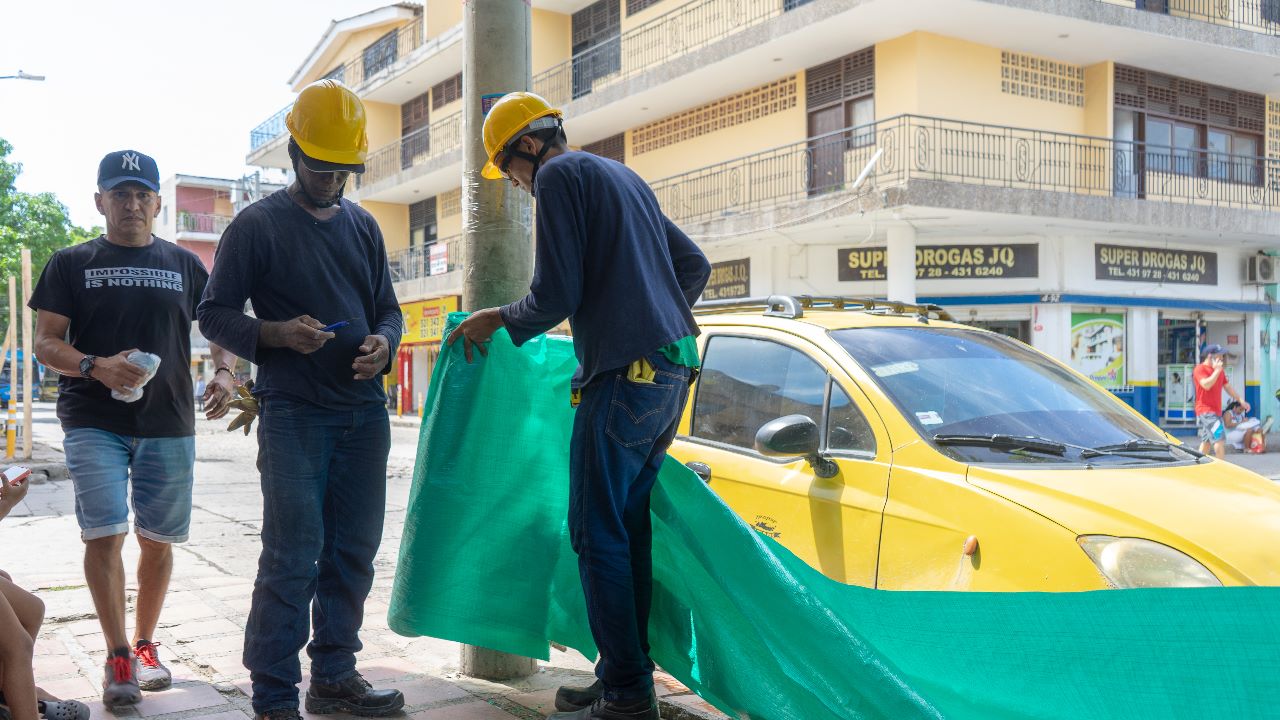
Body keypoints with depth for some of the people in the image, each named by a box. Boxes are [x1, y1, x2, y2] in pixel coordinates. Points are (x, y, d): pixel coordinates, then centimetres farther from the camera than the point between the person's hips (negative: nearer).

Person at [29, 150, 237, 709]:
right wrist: (96, 367, -18)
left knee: (157, 539, 6)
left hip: (169, 424, 2)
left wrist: (224, 374, -6)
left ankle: (145, 645, 21)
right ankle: (118, 657, -2)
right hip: (94, 423, -2)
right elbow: (45, 342, 2)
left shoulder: (183, 264, 12)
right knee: (104, 534, -11)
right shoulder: (71, 264, 7)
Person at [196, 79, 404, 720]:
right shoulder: (257, 224, 0)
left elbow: (388, 307, 19)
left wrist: (383, 342, -4)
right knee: (293, 556, -7)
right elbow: (213, 313, 0)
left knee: (353, 550, 10)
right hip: (293, 413, -5)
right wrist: (276, 334, -18)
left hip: (364, 410, 6)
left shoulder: (363, 226, 15)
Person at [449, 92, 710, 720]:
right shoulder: (624, 178, 24)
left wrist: (497, 320, 7)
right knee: (629, 530, 12)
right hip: (672, 369, 9)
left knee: (599, 535, -5)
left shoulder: (559, 175, -3)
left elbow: (556, 296, -10)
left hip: (624, 374, -9)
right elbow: (694, 264, 26)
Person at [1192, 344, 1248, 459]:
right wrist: (1217, 370, -20)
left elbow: (1228, 387, 23)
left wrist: (1241, 400, 17)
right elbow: (1206, 385, -26)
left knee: (1206, 441, 11)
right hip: (1206, 410, -9)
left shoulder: (1219, 370, 17)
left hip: (1215, 411, 9)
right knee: (1219, 438, -16)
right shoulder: (1200, 369, -10)